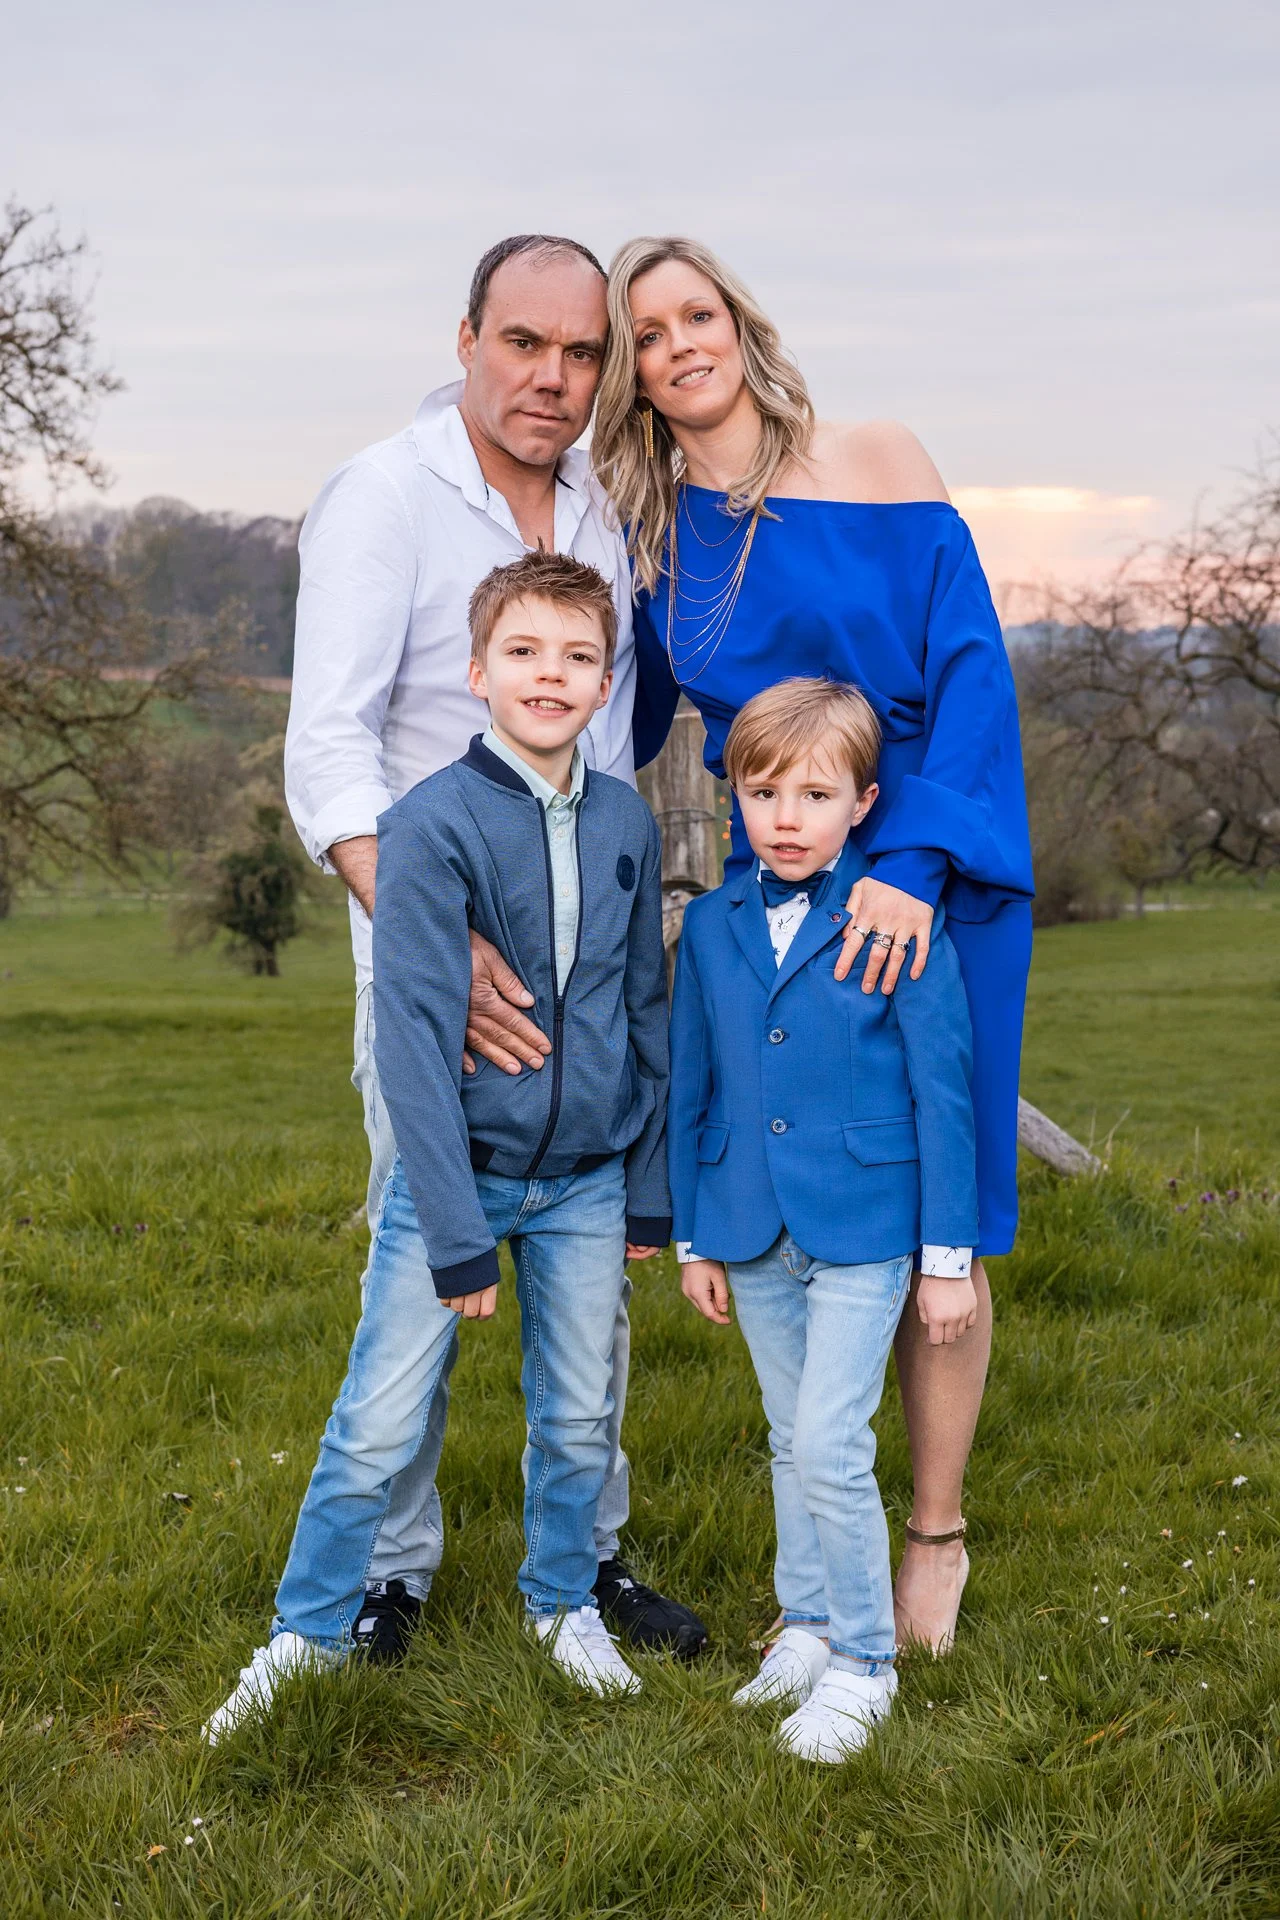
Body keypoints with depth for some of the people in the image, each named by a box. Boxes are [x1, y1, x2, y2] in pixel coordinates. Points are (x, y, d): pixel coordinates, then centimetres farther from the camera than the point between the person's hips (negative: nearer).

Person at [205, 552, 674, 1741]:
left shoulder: (626, 822, 1)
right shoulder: (432, 824, -15)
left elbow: (647, 1012, 9)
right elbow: (416, 1039, -16)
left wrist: (650, 1191, 10)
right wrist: (455, 1232, -18)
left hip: (589, 1178, 4)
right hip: (457, 1165, -4)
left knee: (578, 1419, 15)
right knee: (378, 1429, 3)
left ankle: (564, 1600, 38)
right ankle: (307, 1630, 23)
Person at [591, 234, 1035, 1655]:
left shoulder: (877, 467, -4)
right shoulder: (646, 530, 6)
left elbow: (969, 670, -9)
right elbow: (619, 722, 16)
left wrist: (915, 862, -21)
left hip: (935, 893, -3)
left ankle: (936, 1531, 22)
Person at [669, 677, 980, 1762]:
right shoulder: (712, 926, 3)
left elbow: (941, 1092, -7)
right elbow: (690, 1089, 10)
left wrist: (949, 1256, -6)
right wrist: (694, 1238, 11)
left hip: (862, 1228, -4)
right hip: (753, 1234, 5)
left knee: (831, 1446, -8)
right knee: (791, 1443, 15)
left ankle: (863, 1661, 9)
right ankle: (807, 1625, 31)